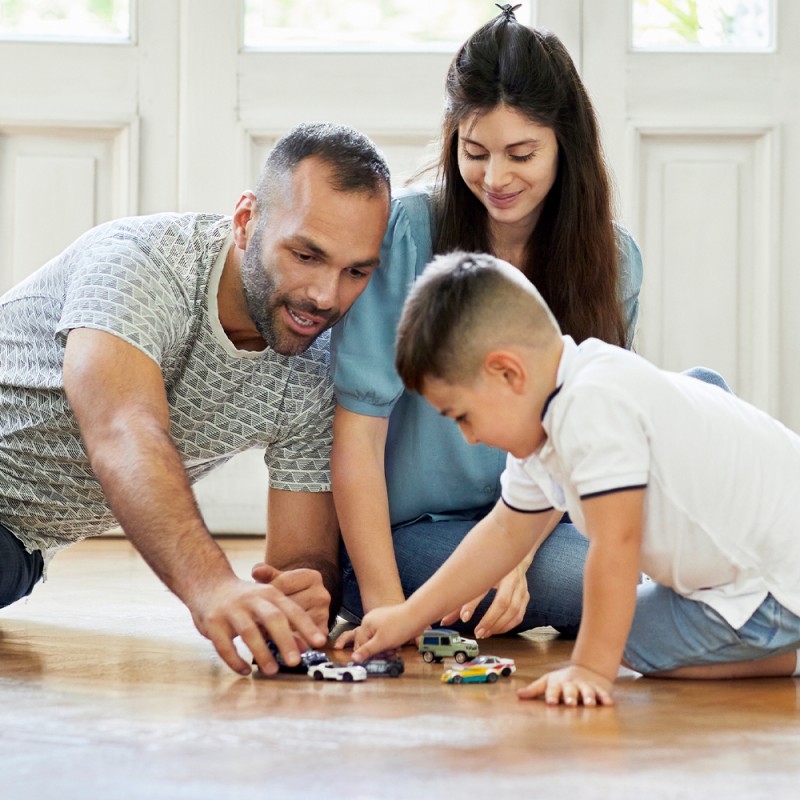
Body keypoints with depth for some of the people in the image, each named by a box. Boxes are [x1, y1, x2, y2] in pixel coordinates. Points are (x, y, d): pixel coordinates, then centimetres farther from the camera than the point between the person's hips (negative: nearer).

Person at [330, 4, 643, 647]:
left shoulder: (612, 260, -1)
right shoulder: (404, 233, -13)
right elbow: (358, 432, -15)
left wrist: (512, 556, -22)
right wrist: (384, 604, -23)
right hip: (403, 536, -4)